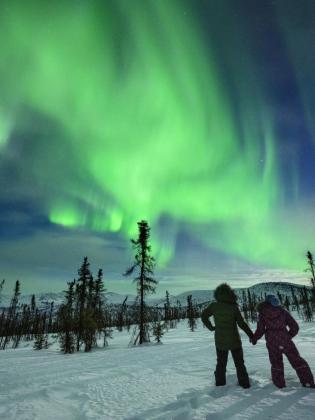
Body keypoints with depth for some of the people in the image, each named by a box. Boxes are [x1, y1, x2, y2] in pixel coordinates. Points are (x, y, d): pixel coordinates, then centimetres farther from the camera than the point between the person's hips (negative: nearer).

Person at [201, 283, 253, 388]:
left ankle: (220, 383, 23)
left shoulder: (214, 306, -11)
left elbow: (203, 316, 0)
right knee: (239, 363, 18)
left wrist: (211, 327, 10)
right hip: (234, 340, -2)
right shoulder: (233, 307, -19)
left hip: (220, 340, 2)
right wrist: (251, 334, -1)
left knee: (221, 363, 19)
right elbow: (242, 323, -14)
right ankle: (244, 383, 22)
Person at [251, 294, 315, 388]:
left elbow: (260, 329, 0)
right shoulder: (282, 311, 9)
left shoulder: (263, 313, 4)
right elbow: (295, 327, 7)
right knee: (297, 361, 14)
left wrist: (254, 338, 16)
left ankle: (280, 384, 20)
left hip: (272, 342, 0)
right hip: (285, 340, 1)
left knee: (276, 363, 18)